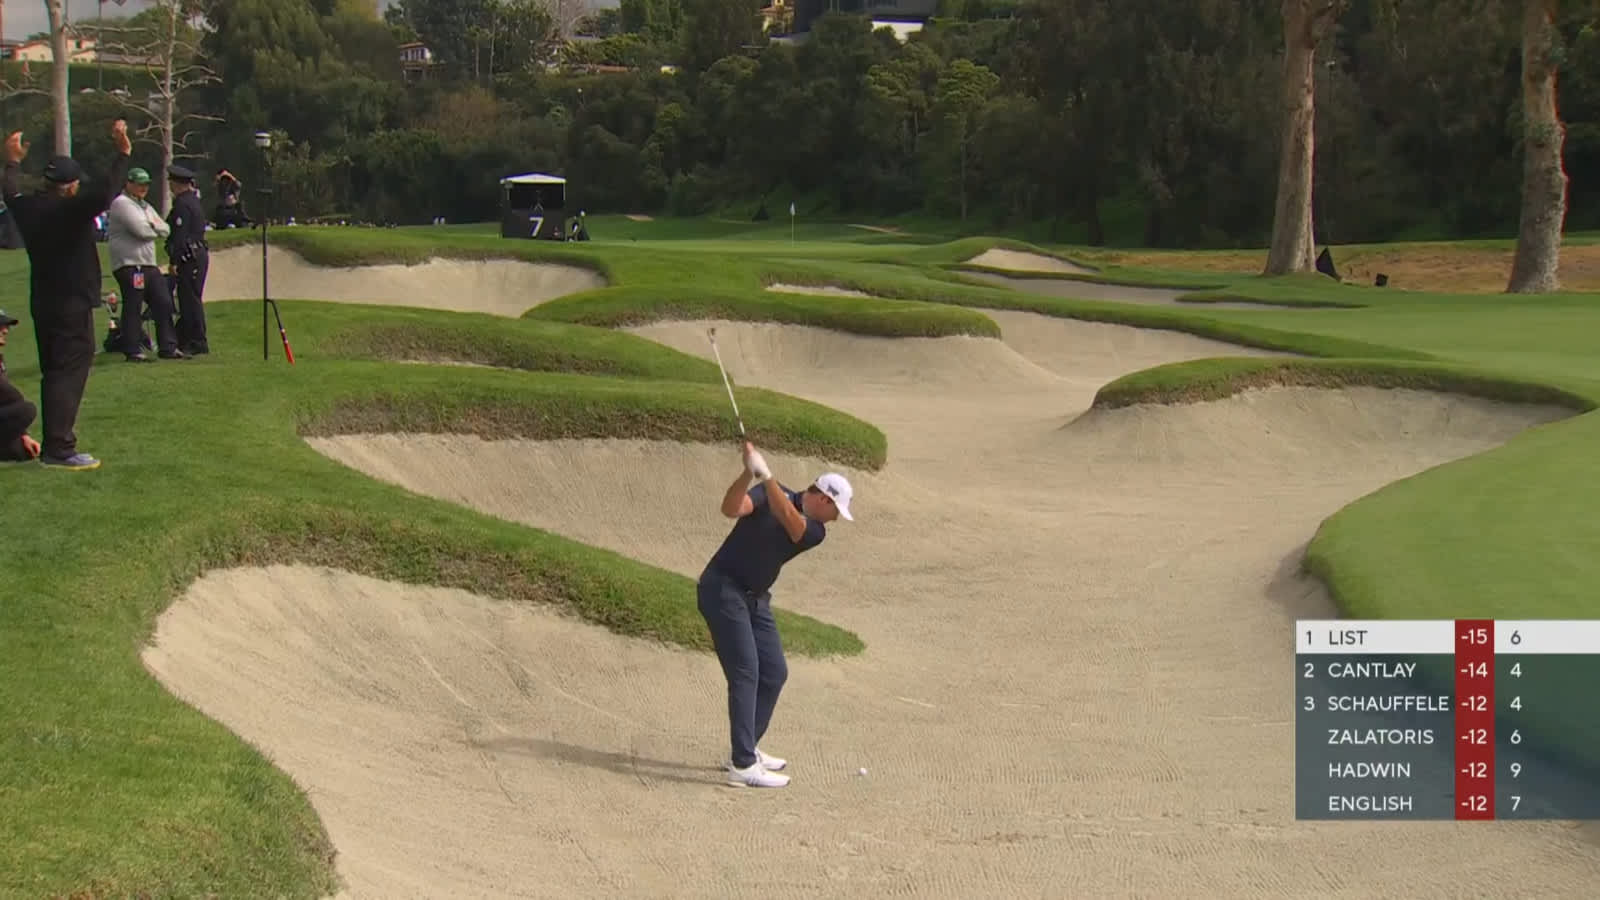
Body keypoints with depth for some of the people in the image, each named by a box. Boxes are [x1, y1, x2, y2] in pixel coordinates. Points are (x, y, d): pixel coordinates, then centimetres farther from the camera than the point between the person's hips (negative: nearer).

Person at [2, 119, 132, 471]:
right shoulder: (72, 208, -16)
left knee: (53, 372, 16)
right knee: (70, 372, -8)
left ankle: (53, 445, 20)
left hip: (42, 304, 8)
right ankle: (59, 449, -13)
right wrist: (122, 154, -27)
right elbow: (105, 194, -32)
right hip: (73, 306, -8)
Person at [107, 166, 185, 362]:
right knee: (133, 309, -6)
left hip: (149, 265, 9)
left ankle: (168, 347, 12)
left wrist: (153, 226, -5)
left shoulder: (145, 207, 22)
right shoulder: (122, 203, -7)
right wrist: (155, 228, 2)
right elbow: (141, 230, -18)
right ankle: (133, 351, -3)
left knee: (163, 304, 7)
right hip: (129, 264, -9)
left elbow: (165, 229, 14)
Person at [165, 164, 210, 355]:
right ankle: (184, 340, 18)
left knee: (190, 300, -6)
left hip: (190, 258, -10)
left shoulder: (182, 204, -14)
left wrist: (173, 261, -18)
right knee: (190, 299, 13)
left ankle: (198, 343, -5)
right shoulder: (194, 201, 16)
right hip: (199, 253, 10)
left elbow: (179, 235, -19)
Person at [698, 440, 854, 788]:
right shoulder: (769, 492, -9)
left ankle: (746, 749, 23)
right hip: (722, 589, -7)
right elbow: (731, 508, -27)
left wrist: (766, 474, -36)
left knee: (774, 673, 9)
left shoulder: (815, 532, 0)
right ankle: (743, 765, -16)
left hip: (756, 599, 7)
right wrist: (748, 472, -41)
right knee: (745, 673, -14)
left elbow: (787, 517, -23)